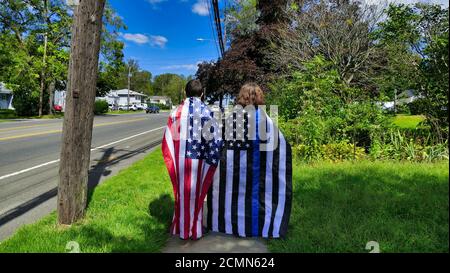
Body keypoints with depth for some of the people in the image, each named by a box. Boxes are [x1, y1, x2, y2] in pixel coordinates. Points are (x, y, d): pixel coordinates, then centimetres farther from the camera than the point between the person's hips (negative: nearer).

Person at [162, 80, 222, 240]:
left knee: (182, 193, 14)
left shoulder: (177, 111, -2)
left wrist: (173, 159, 11)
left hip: (180, 160, 2)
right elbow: (213, 139, -10)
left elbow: (169, 138, 0)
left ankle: (182, 229, 26)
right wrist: (212, 160, 0)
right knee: (196, 193, 10)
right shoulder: (206, 112, -8)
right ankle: (196, 230, 21)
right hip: (198, 160, -2)